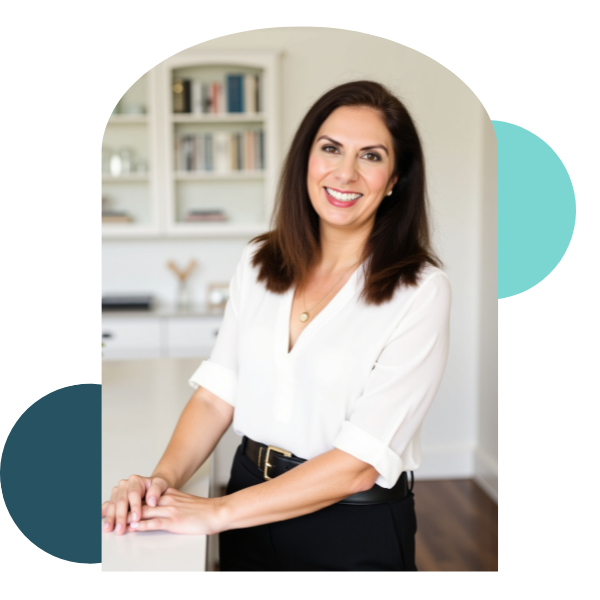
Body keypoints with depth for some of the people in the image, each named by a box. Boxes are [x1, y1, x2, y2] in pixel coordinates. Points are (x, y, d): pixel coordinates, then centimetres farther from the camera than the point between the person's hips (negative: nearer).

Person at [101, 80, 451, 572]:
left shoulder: (421, 291, -17)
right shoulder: (259, 264, 0)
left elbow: (359, 465, -20)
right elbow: (217, 394, -2)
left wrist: (217, 513, -22)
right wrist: (164, 479, -19)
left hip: (356, 531, -4)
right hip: (252, 505, 4)